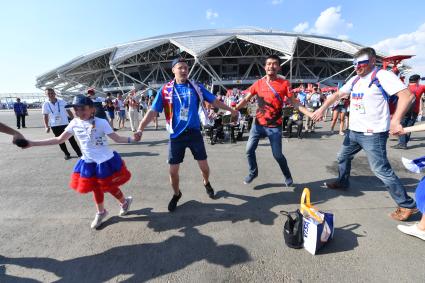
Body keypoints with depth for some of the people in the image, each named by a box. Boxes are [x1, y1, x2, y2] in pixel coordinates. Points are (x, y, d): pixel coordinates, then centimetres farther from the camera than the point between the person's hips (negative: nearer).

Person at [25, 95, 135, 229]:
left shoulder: (101, 122, -18)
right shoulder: (74, 123, -4)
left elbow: (117, 138, -17)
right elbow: (59, 139, 5)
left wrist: (131, 139, -36)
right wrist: (33, 143, 5)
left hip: (105, 161, -5)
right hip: (88, 162, 5)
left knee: (109, 187, 7)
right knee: (96, 188, 18)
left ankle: (125, 201, 38)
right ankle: (101, 212, 42)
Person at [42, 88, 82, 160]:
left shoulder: (62, 102, -3)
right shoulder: (45, 104, -1)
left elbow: (69, 111, 3)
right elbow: (45, 116, 2)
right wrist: (47, 127, -5)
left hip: (65, 124, -2)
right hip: (54, 126, 2)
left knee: (71, 139, 1)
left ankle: (79, 153, 8)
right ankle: (67, 154, 22)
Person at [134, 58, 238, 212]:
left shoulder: (196, 87, 1)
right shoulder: (165, 90, -3)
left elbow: (214, 101, 10)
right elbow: (153, 111, -6)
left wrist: (230, 110, 16)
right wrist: (140, 129, -16)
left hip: (194, 133, 1)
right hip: (176, 136, 0)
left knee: (204, 167, 7)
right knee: (173, 171, 5)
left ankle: (207, 183, 42)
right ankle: (176, 194, 34)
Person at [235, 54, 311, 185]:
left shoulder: (284, 83, -5)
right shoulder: (258, 83, 2)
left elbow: (294, 102, -2)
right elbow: (246, 99, 4)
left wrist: (310, 114, -11)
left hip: (274, 126, -3)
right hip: (258, 124, 3)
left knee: (277, 154, 3)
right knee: (249, 150, 4)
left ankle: (287, 176, 31)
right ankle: (253, 172, 29)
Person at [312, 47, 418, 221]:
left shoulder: (382, 76, -11)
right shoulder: (355, 80, 12)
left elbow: (407, 95, -19)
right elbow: (337, 94, 15)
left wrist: (395, 121, -29)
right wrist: (322, 109, 4)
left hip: (373, 134, -8)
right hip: (354, 131, 8)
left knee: (381, 170, -6)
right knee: (343, 157, 21)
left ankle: (407, 205, 9)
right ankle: (342, 182, 43)